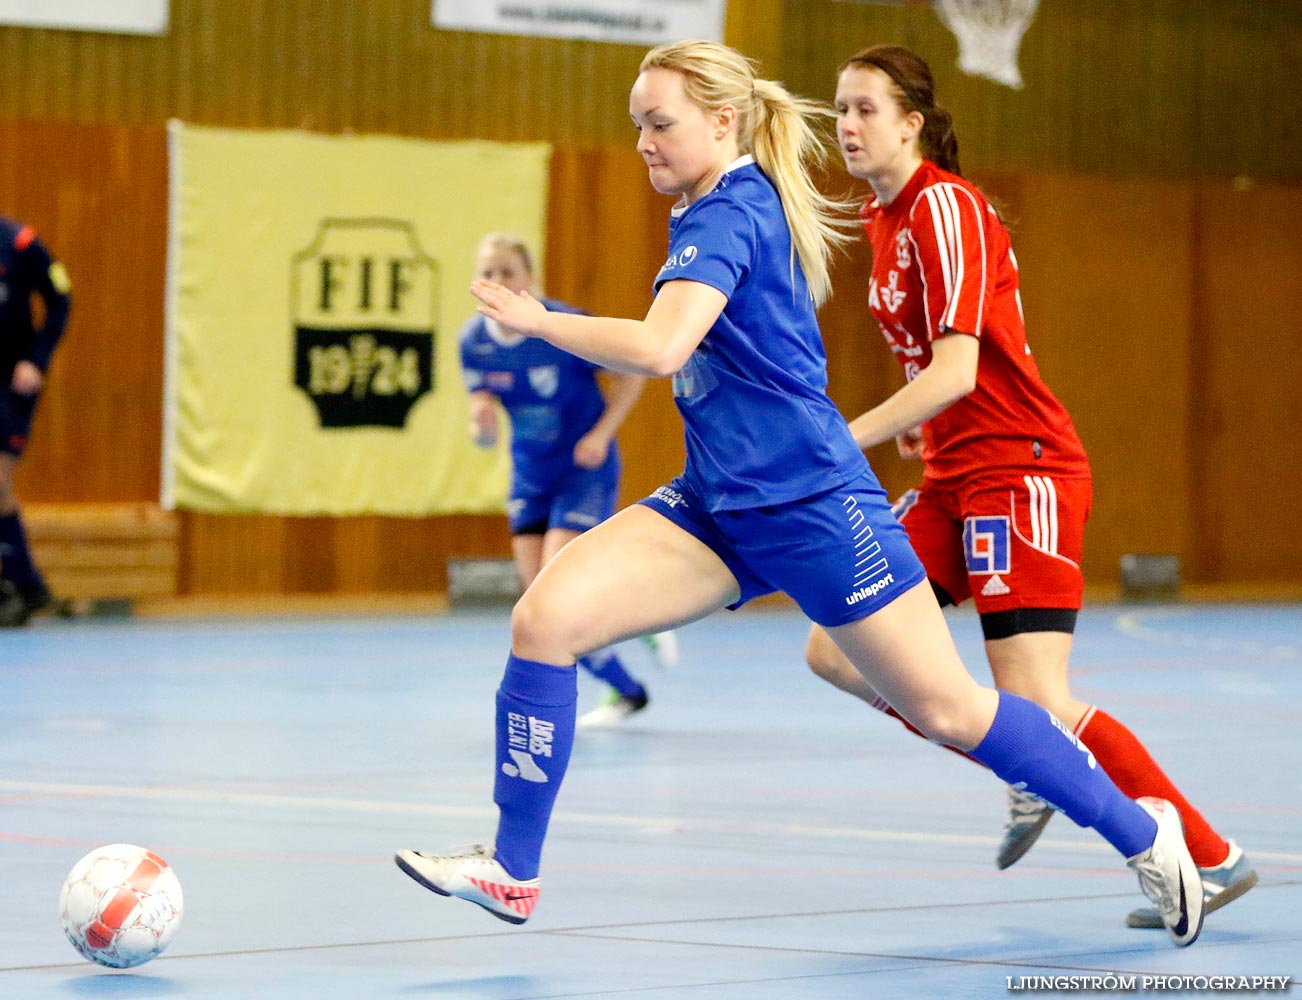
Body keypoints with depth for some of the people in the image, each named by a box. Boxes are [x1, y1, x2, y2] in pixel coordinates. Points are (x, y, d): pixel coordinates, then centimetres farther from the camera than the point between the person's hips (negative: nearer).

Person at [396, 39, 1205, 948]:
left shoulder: (726, 214, -16)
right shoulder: (735, 208, 12)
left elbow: (660, 346, -31)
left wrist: (539, 321, -20)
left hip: (808, 503, -9)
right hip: (720, 505, 9)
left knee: (948, 710, 0)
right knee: (547, 615, -10)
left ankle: (1143, 831, 18)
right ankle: (513, 871, -5)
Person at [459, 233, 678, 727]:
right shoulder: (474, 341, -8)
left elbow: (631, 372, -8)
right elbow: (484, 434, -5)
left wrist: (601, 434, -17)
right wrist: (481, 422, -29)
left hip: (585, 469, -5)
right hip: (530, 476, 5)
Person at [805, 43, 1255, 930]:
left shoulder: (947, 206, -15)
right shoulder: (884, 220, 12)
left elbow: (956, 369, -25)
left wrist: (841, 443, -29)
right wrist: (918, 419, 10)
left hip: (1021, 470, -9)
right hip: (953, 480, 9)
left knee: (1035, 701, -15)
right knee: (837, 648, 0)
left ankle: (1212, 858, -3)